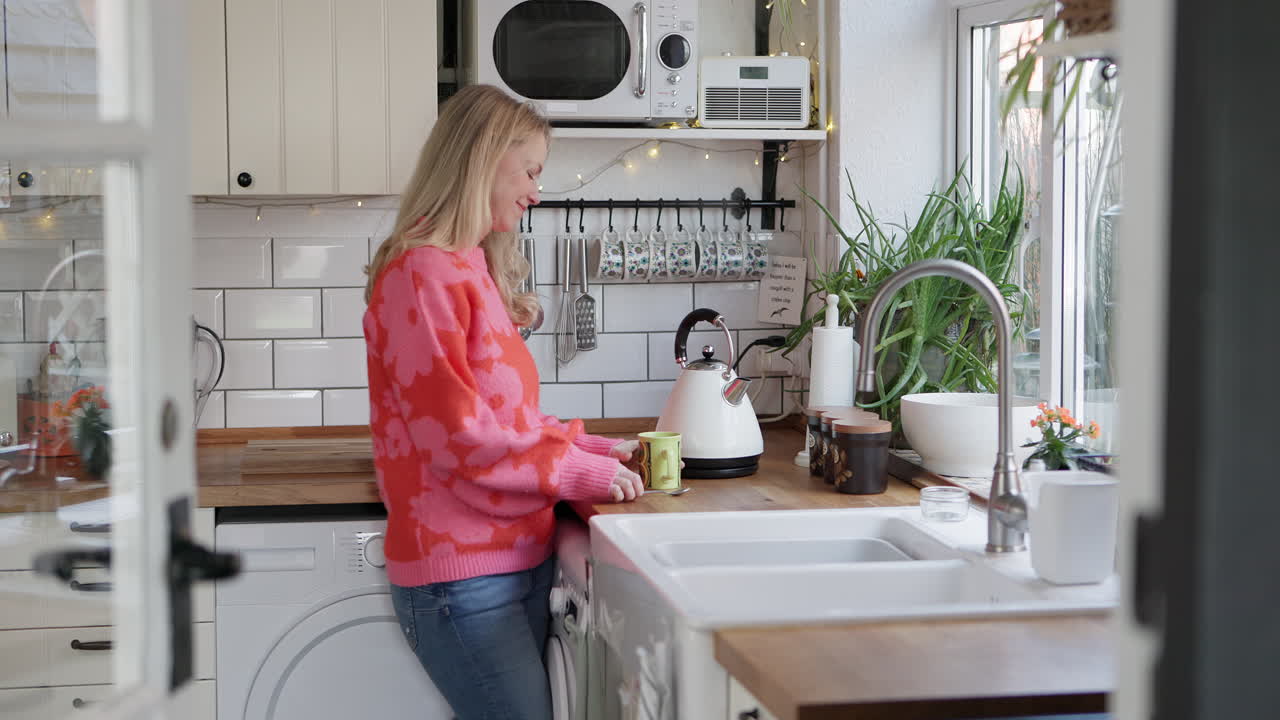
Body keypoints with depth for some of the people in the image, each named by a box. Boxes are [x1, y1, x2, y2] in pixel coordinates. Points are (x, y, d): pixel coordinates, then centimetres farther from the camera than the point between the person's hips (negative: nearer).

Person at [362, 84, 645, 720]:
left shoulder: (472, 272, 16)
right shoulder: (422, 274, -13)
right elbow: (452, 432, -18)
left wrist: (590, 447, 8)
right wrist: (576, 471, -11)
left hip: (518, 562, 9)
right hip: (463, 575, -9)